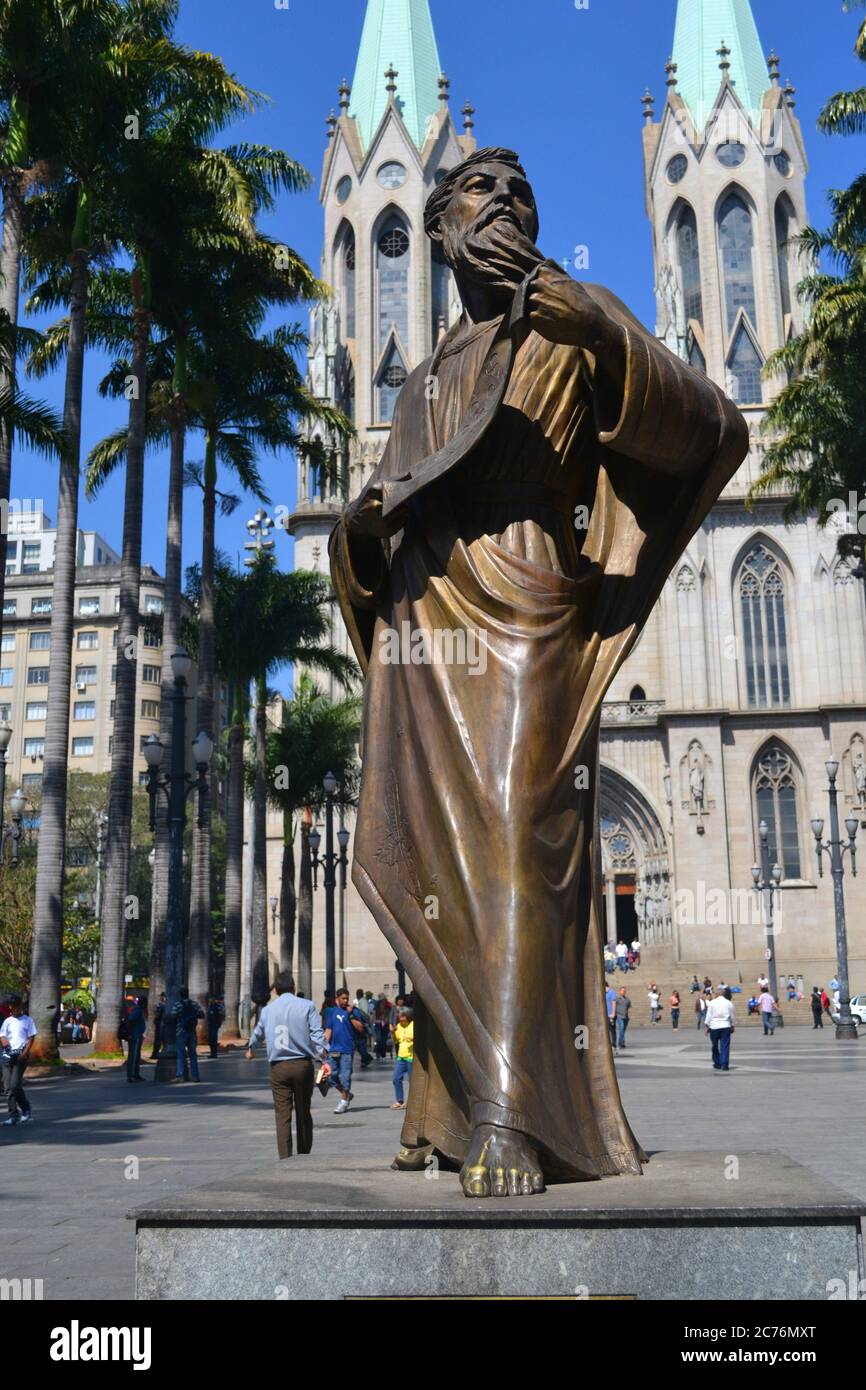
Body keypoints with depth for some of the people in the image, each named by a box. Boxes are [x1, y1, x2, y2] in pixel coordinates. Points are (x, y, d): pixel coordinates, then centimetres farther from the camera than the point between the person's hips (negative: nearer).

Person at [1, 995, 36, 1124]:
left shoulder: (27, 1020, 2)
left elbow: (31, 1038, -2)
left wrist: (24, 1054, -13)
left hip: (21, 1055, -5)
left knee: (15, 1084, -15)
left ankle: (26, 1110, 0)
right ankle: (13, 1115, 9)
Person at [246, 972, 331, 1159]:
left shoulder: (267, 1010, 10)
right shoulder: (307, 1006, 1)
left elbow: (257, 1033, 28)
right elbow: (317, 1034, -10)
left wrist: (250, 1050, 48)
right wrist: (325, 1060, -12)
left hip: (278, 1067, 1)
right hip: (303, 1064, -1)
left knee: (282, 1115, 0)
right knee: (304, 1113, 12)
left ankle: (285, 1159, -7)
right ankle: (304, 1156, 21)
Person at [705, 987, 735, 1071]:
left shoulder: (712, 1002, -1)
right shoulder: (728, 1003, 4)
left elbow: (709, 1015, -2)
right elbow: (733, 1016, 11)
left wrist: (707, 1026, 4)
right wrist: (733, 1026, 22)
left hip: (714, 1026, -1)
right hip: (725, 1026, 1)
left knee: (715, 1046, 11)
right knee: (725, 1046, 0)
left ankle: (717, 1064, 17)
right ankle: (724, 1065, -4)